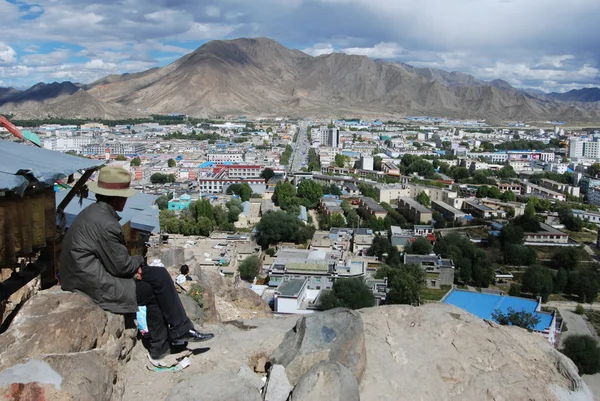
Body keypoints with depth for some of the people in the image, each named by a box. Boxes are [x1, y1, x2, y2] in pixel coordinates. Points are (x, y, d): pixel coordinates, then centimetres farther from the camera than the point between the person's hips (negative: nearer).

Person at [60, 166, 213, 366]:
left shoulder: (94, 212, 6)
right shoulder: (106, 223, -26)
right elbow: (121, 266, -18)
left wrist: (134, 265, 0)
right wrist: (139, 261, 2)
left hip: (90, 273, 9)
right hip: (96, 285, -9)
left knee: (159, 275, 6)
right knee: (153, 290, -4)